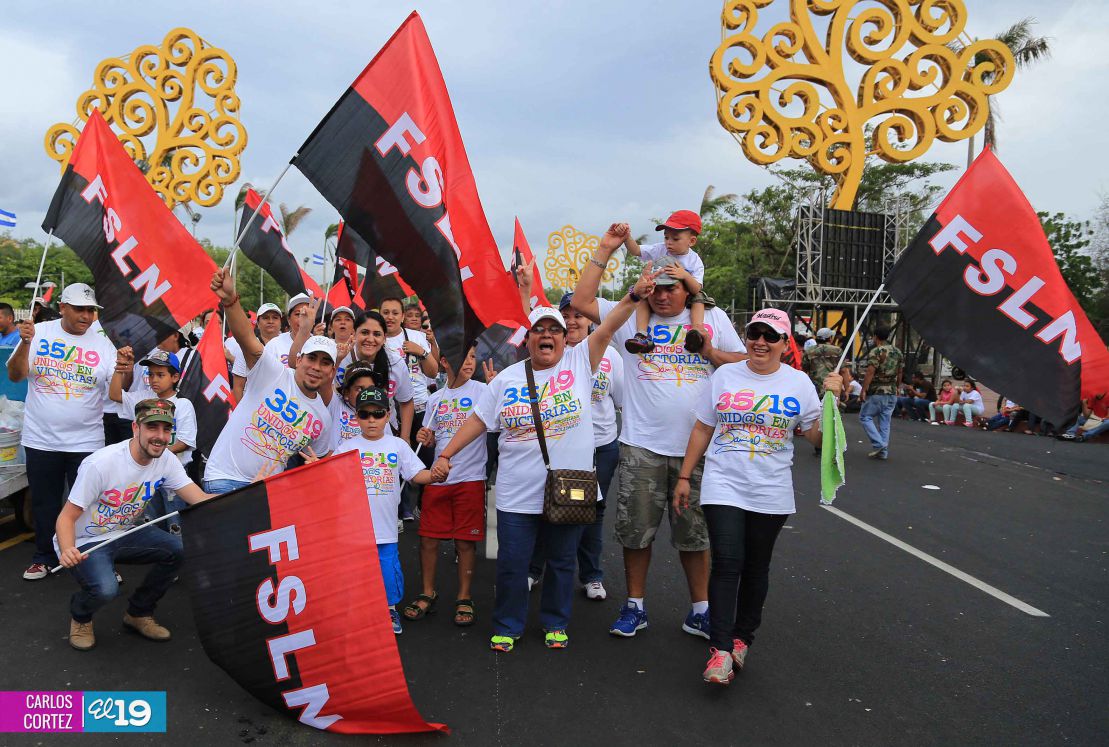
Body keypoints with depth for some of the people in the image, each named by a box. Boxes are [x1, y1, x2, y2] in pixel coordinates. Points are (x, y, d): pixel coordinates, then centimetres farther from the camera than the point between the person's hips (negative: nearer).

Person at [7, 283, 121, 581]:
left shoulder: (102, 343, -2)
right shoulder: (40, 333, -1)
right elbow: (15, 375, -3)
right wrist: (25, 343, -18)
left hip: (86, 441, -1)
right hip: (41, 439, 1)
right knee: (44, 502, 15)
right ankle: (44, 556, 31)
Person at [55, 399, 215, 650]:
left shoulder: (167, 460, -10)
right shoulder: (101, 464, -27)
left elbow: (201, 500, -16)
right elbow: (67, 517, -20)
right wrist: (67, 551, -42)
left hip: (125, 534, 6)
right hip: (85, 543, -5)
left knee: (180, 549, -17)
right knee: (105, 589, -32)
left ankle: (138, 613, 8)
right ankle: (80, 615, 8)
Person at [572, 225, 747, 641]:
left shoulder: (714, 319, 9)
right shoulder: (631, 319, 3)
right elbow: (580, 301, -6)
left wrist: (712, 353, -7)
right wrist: (605, 249, -5)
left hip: (695, 447, 1)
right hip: (641, 446, 0)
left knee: (694, 533, 12)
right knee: (636, 529, 9)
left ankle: (700, 611, 25)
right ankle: (635, 606, 25)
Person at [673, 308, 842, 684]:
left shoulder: (799, 383, 3)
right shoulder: (724, 376, 3)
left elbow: (817, 437, 2)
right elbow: (702, 430, 7)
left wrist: (833, 400, -12)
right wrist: (684, 477, 6)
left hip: (771, 494, 1)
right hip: (723, 487, -1)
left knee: (755, 568, 11)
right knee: (726, 563, -10)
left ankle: (742, 636, 27)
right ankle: (720, 649, -7)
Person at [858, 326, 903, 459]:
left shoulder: (876, 352, -12)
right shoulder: (897, 352, 10)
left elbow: (870, 372, -18)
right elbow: (899, 373, 15)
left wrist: (863, 390, -16)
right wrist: (897, 387, 25)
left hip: (876, 392, -6)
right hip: (891, 393, 7)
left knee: (865, 417, 4)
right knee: (885, 421, 9)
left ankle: (878, 444, -8)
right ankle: (883, 452, 9)